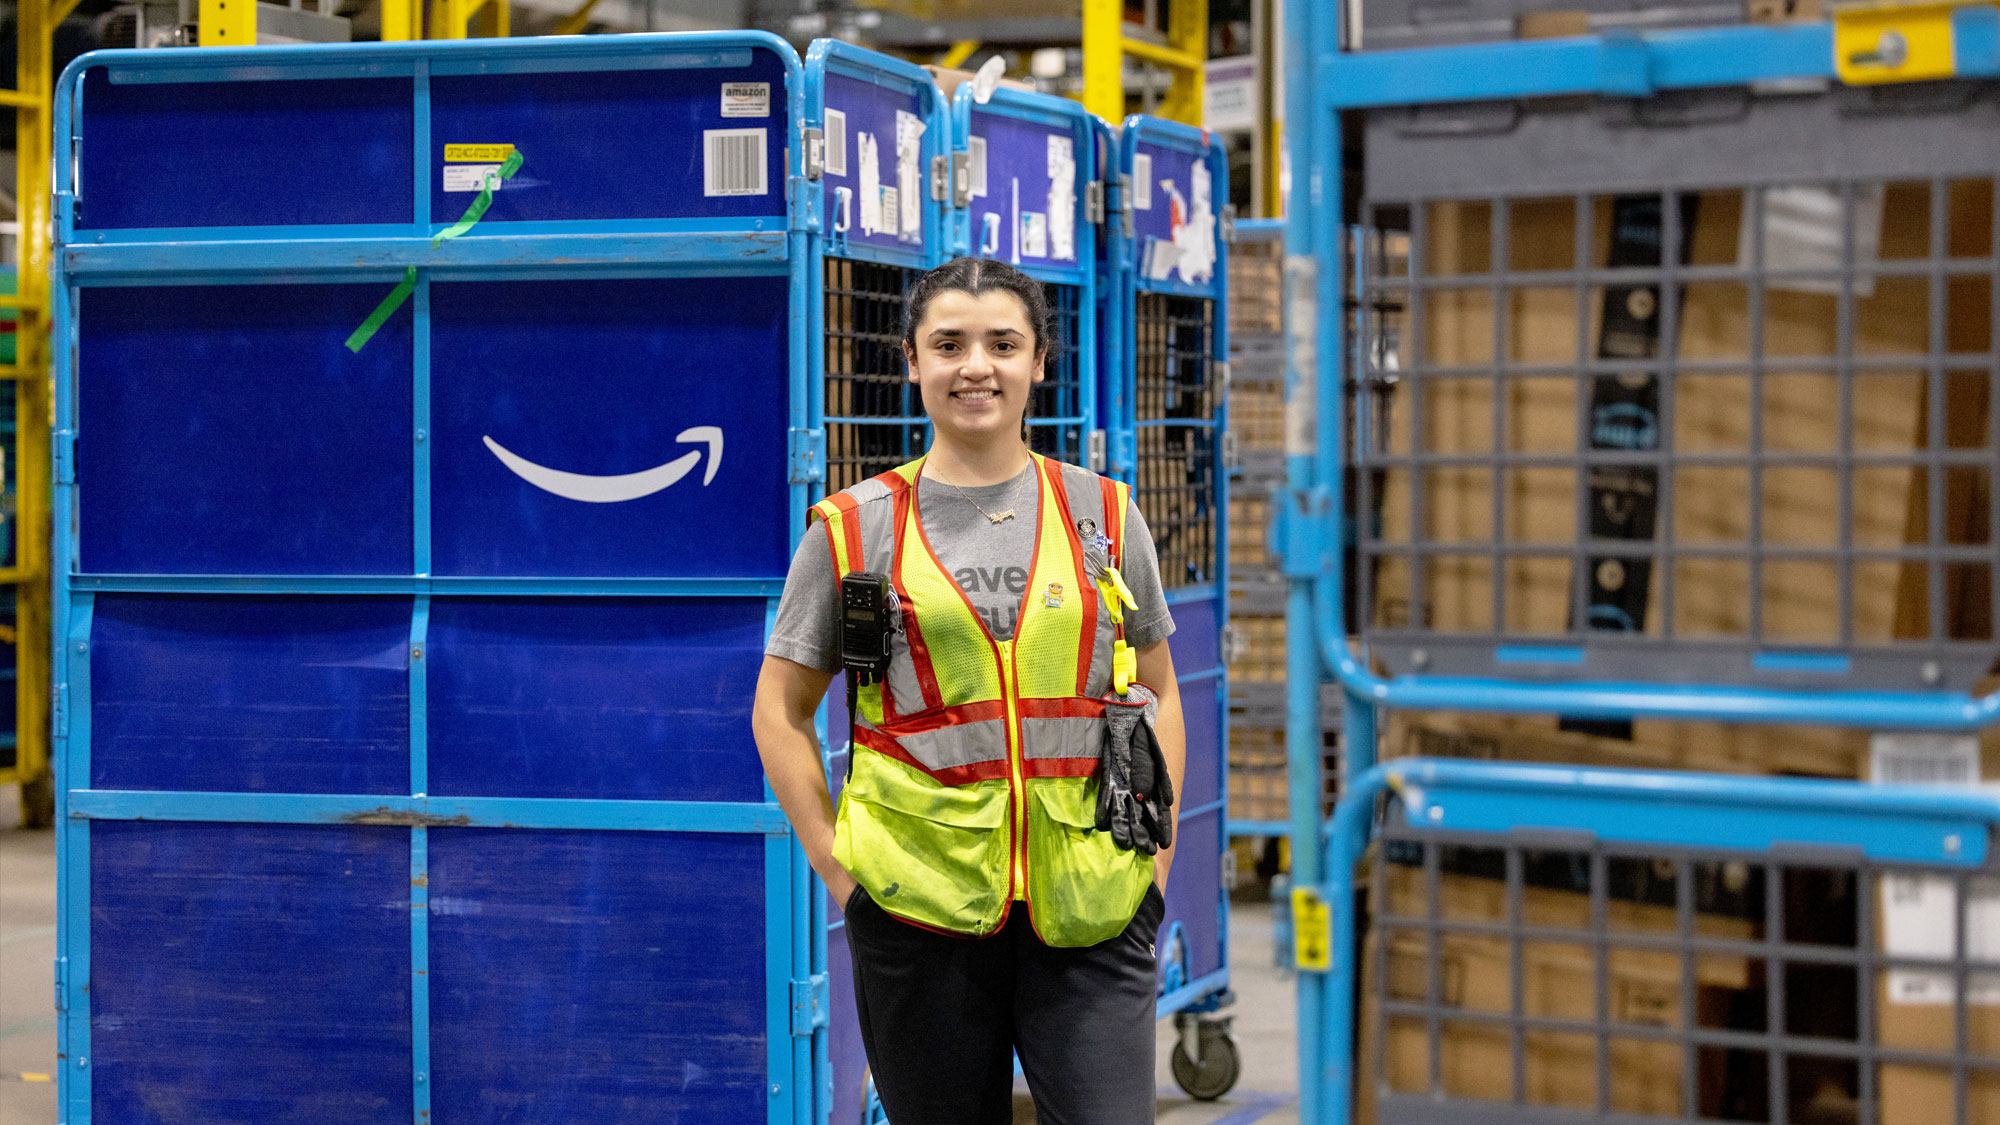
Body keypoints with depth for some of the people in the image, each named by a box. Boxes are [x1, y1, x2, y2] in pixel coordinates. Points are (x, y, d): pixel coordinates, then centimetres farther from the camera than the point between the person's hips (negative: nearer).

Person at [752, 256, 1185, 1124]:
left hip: (1089, 912, 1)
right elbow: (779, 711, 8)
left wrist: (1156, 851, 7)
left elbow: (1158, 691, 17)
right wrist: (837, 868, 0)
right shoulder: (853, 529, 3)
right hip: (919, 913, 0)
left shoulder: (1103, 516, 8)